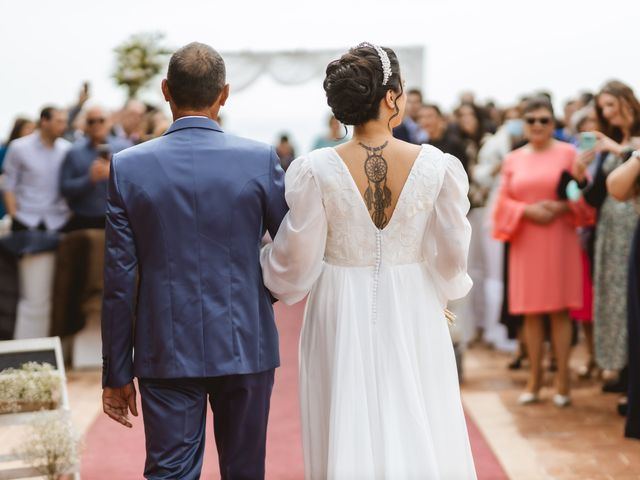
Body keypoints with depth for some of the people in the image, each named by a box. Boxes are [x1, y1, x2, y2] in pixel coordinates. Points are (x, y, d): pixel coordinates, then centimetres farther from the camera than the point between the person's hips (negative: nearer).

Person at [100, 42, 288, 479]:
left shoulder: (127, 166, -6)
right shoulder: (261, 159, -7)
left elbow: (118, 280, -4)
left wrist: (117, 373, 3)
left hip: (167, 352, 0)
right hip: (245, 346, 1)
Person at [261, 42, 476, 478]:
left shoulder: (315, 171, -11)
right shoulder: (438, 167, -10)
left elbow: (296, 263, -5)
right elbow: (452, 256, -2)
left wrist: (262, 262, 17)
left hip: (341, 321, 0)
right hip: (413, 318, 0)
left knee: (347, 441, 11)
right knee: (418, 439, 12)